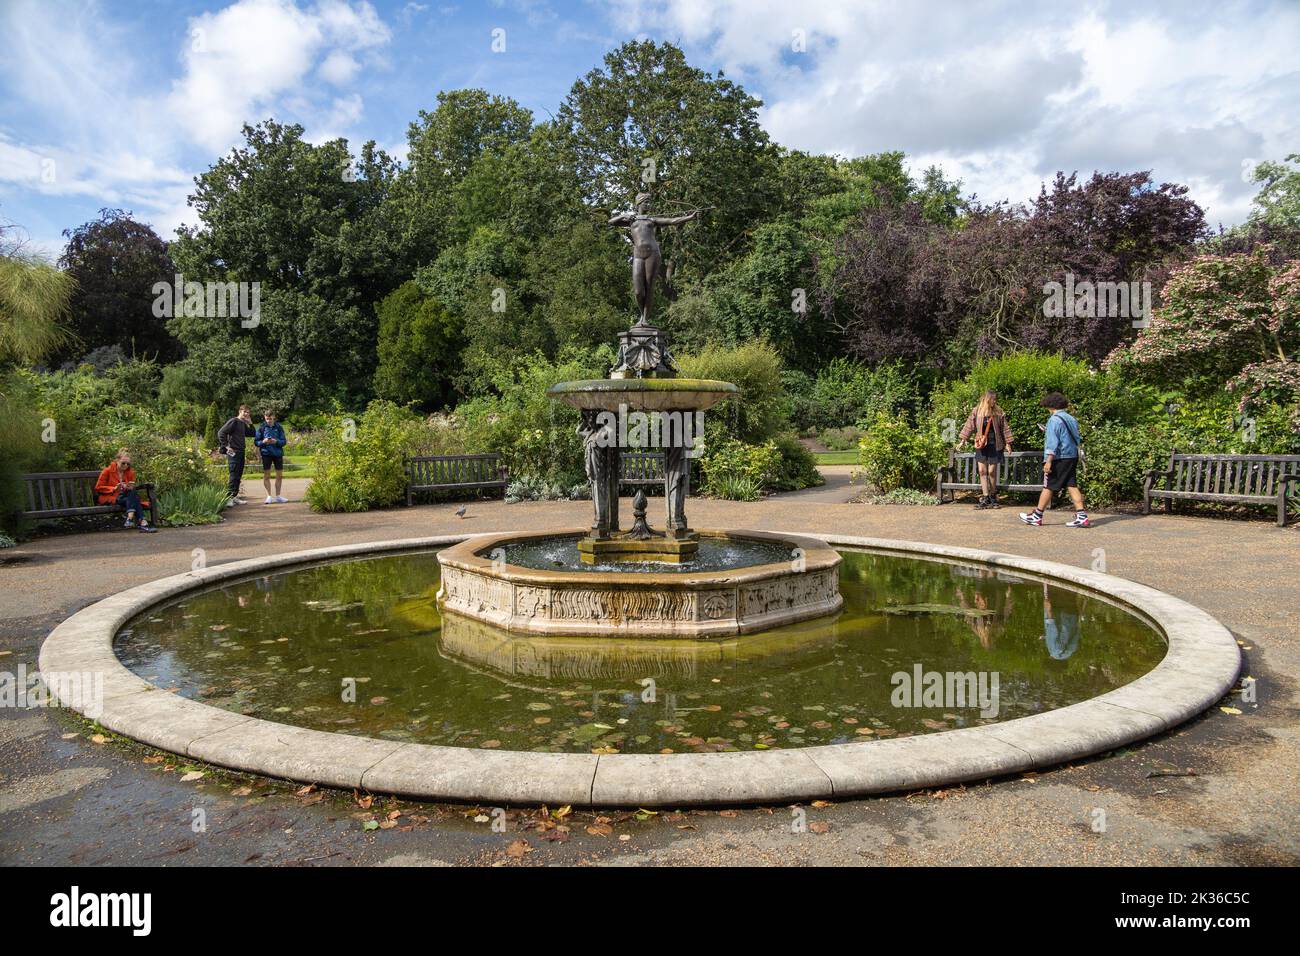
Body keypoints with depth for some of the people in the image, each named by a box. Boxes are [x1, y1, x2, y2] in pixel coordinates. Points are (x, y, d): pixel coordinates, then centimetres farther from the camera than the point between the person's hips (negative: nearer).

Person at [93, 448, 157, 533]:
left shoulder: (130, 472, 8)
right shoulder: (108, 471, -2)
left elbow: (132, 490, 17)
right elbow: (98, 488, -1)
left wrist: (130, 488, -8)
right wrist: (114, 488, -14)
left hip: (125, 496, 4)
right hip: (109, 498, -4)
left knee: (133, 493, -32)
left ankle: (130, 519, -49)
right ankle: (143, 523, -49)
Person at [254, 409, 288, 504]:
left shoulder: (279, 427, 1)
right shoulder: (261, 427, -1)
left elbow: (284, 441, 1)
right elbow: (256, 442, 2)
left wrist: (276, 441, -18)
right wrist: (263, 441, -17)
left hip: (278, 453, 1)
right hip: (266, 454, -1)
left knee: (280, 475, 6)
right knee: (266, 475, 1)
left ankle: (278, 495, 18)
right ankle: (269, 496, 10)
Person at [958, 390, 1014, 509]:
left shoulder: (999, 412, 2)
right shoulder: (976, 411, 2)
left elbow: (1005, 428, 7)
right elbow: (969, 425, 7)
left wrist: (1007, 443, 6)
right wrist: (963, 439, 5)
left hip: (994, 446, -1)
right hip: (981, 445, 1)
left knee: (992, 472, -1)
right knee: (982, 471, -2)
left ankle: (993, 496, 15)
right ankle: (985, 498, 2)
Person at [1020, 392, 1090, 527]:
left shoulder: (1054, 420, -13)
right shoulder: (1071, 419, 11)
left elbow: (1052, 443, -18)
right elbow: (1076, 439, 20)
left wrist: (1049, 461, -19)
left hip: (1059, 458, -7)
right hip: (1072, 457, 8)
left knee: (1048, 487, 1)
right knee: (1072, 486, 6)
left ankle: (1037, 516, 10)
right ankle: (1082, 517, 1)